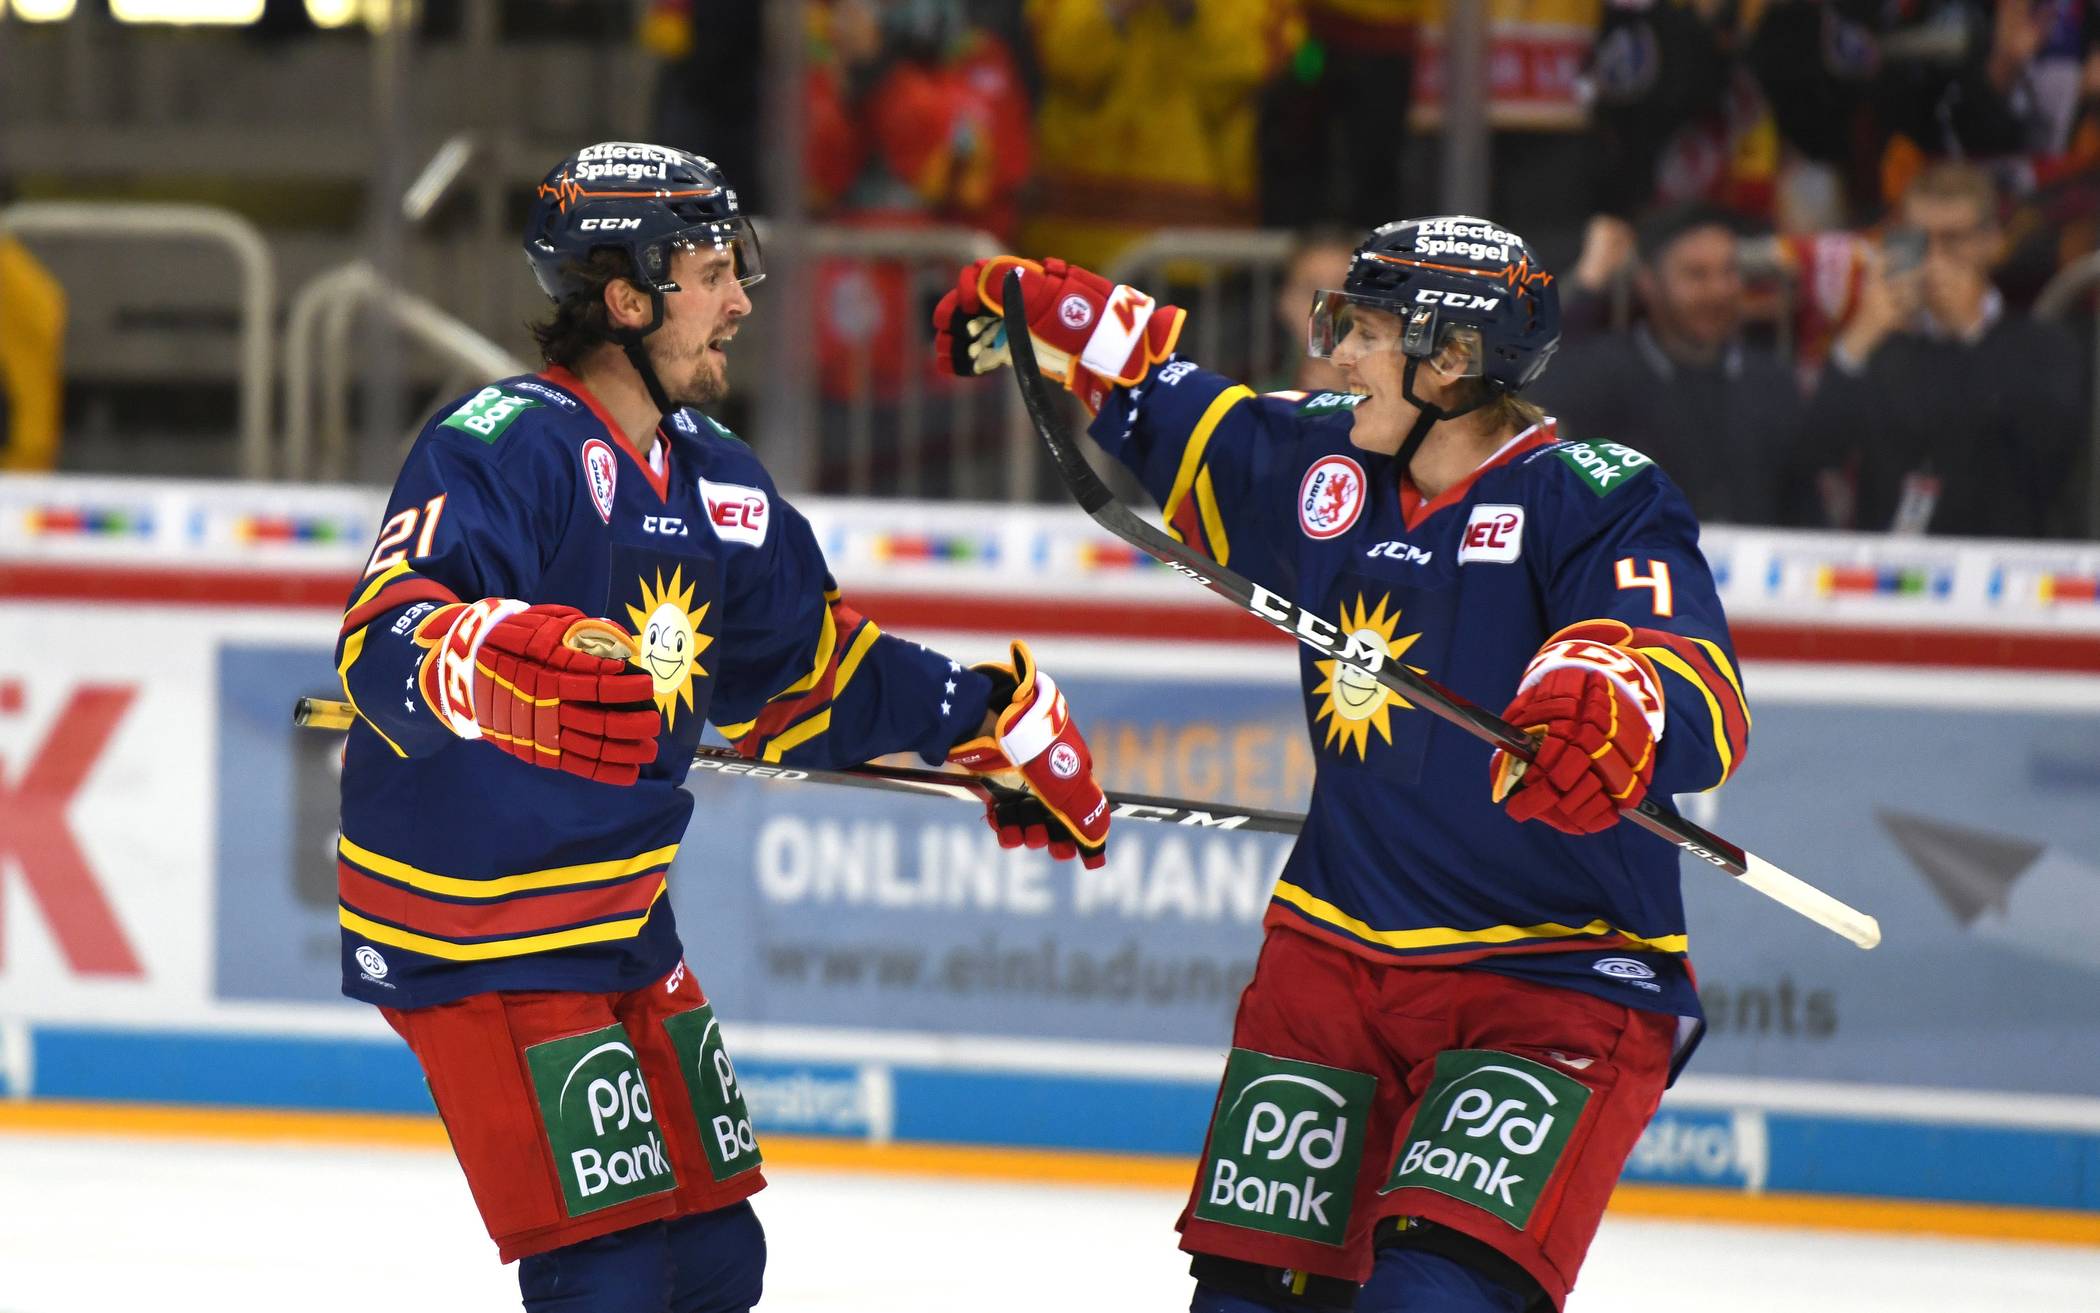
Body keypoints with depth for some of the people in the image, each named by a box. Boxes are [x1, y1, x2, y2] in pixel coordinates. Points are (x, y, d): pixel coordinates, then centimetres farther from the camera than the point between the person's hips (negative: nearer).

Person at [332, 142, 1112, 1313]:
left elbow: (812, 671, 22)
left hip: (624, 928, 9)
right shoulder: (499, 447, -19)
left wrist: (996, 721, 17)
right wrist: (499, 670, -55)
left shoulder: (717, 479, 8)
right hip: (473, 936, -9)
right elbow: (386, 639, -35)